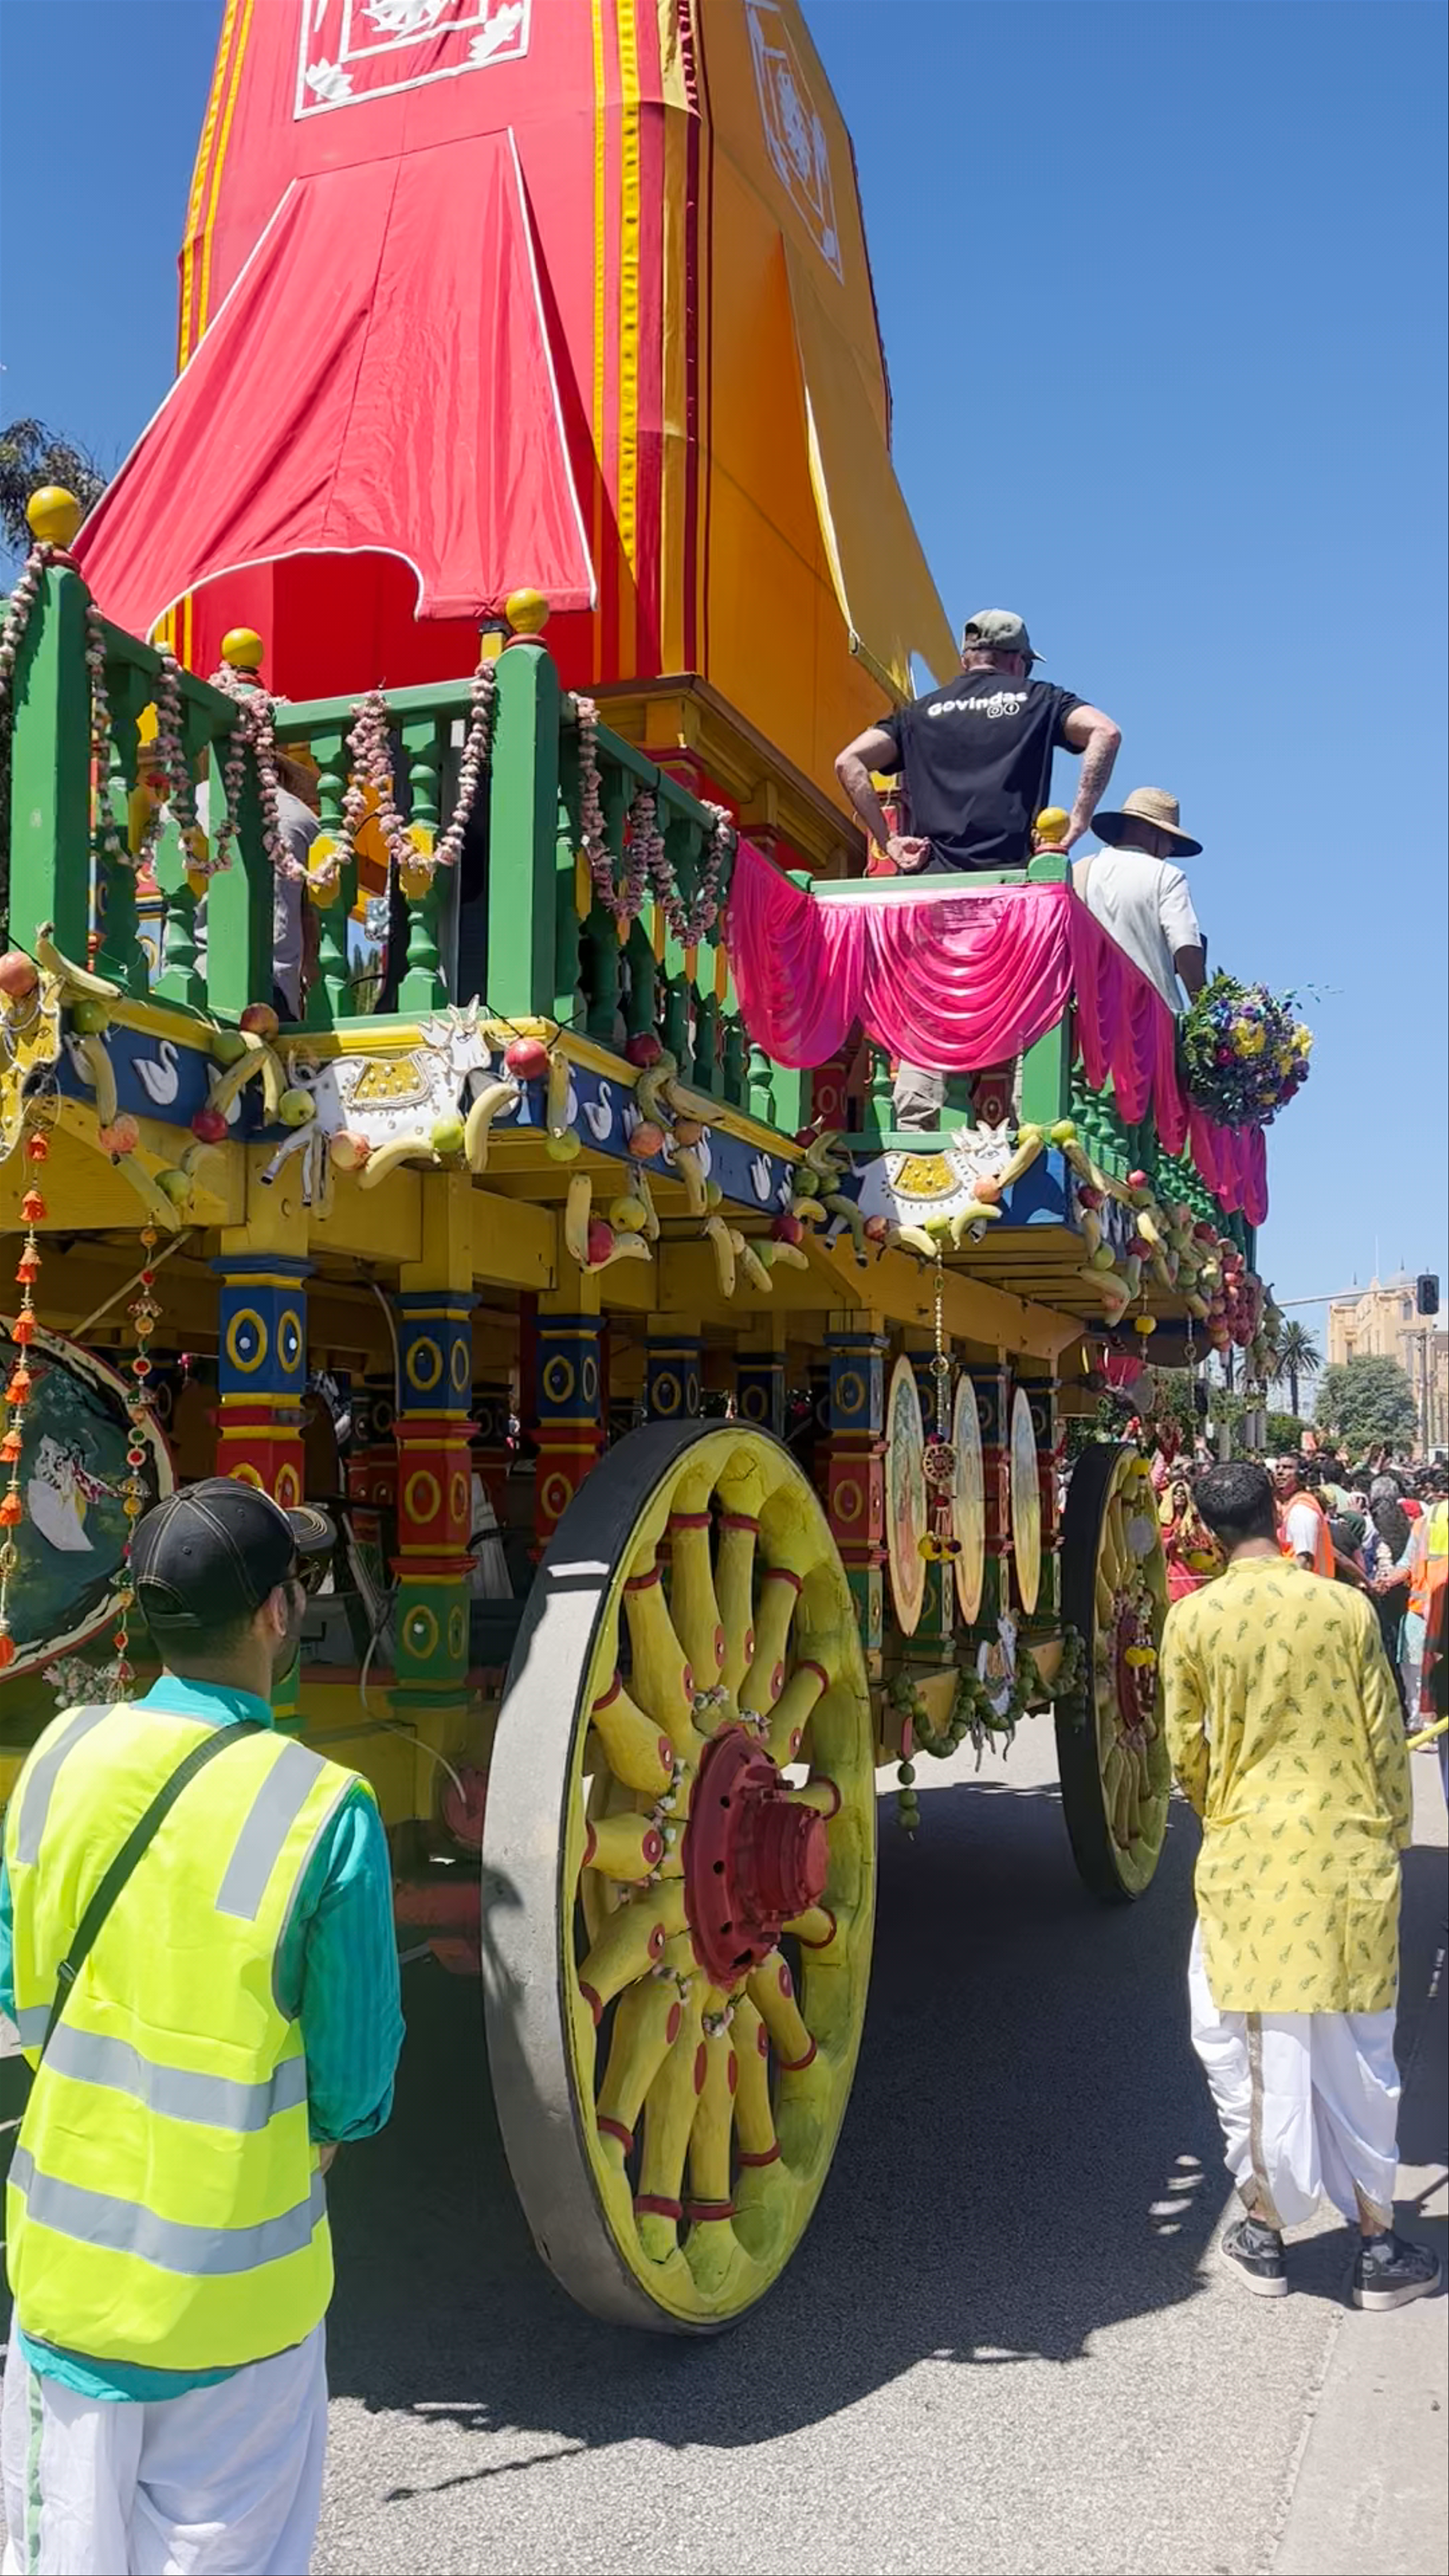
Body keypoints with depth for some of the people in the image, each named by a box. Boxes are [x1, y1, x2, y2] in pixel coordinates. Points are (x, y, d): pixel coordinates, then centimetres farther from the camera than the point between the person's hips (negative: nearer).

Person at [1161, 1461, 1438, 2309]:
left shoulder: (1193, 1619, -6)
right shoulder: (1348, 1608, -4)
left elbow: (1187, 1753, 0)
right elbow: (1386, 1744, 1)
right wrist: (1391, 1842, 14)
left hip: (1248, 1861, -1)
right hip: (1348, 1858, 1)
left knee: (1256, 2048, 11)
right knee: (1359, 2054, 13)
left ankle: (1267, 2234, 22)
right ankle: (1379, 2246, 21)